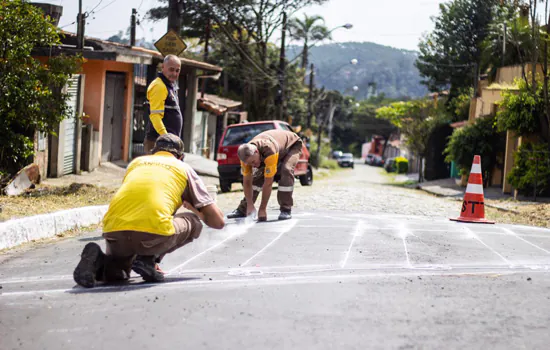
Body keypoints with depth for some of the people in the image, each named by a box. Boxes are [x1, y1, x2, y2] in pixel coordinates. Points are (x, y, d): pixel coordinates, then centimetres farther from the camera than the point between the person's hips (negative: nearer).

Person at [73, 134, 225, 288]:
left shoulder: (136, 162, 32)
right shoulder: (184, 168, 21)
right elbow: (218, 221, 19)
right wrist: (199, 214, 44)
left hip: (114, 231, 4)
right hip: (154, 232, -4)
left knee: (117, 273, 33)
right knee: (193, 222, 25)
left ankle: (98, 261, -3)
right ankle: (148, 259, 3)